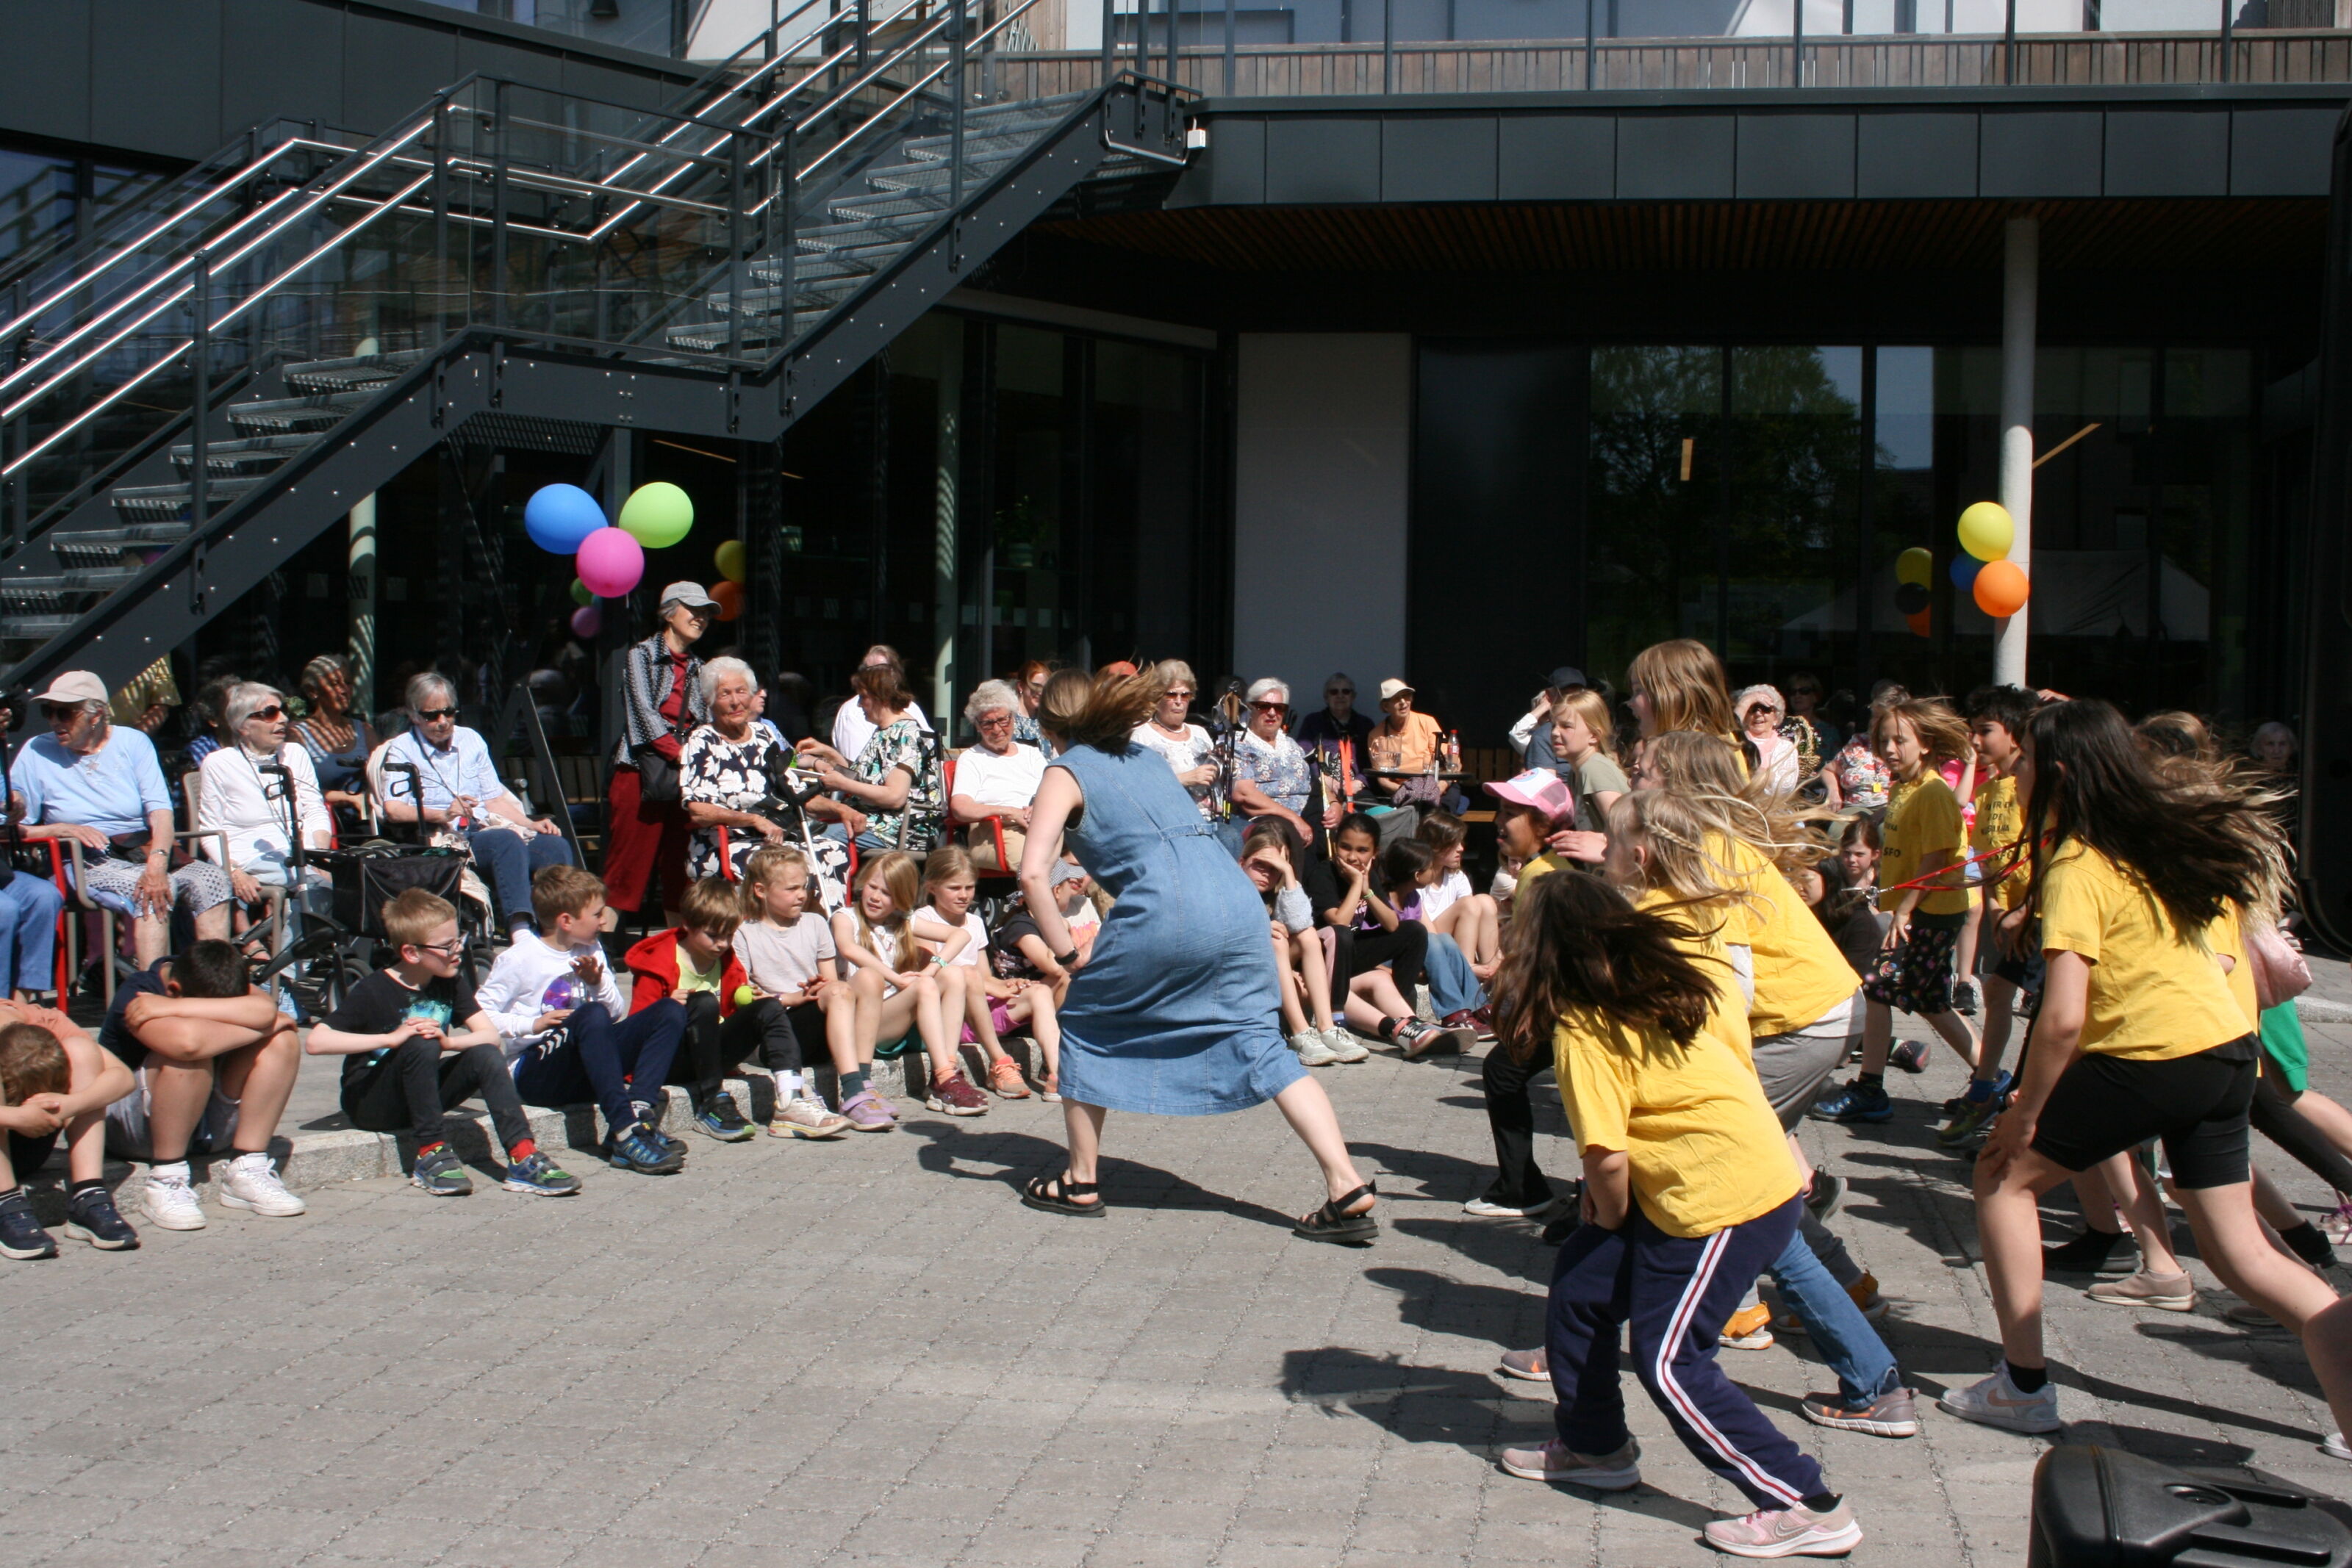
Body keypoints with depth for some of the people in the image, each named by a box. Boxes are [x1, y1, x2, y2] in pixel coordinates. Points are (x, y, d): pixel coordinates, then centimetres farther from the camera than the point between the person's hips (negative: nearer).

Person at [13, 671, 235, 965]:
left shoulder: (133, 742, 6)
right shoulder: (37, 754, 5)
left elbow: (159, 810, -6)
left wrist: (157, 865, -23)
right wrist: (62, 829, -15)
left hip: (145, 853, 3)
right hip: (90, 864, -3)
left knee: (212, 878, -26)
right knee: (153, 891, -34)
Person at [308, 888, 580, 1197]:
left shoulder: (450, 984, 2)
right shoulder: (373, 993, -16)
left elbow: (489, 1034, -7)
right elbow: (315, 1042, -28)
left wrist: (447, 1042, -28)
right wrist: (392, 1038, -33)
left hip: (421, 1098, 5)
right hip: (370, 1104, -5)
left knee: (486, 1055, -19)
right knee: (421, 1045, -32)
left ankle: (523, 1159, -28)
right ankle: (431, 1154, -26)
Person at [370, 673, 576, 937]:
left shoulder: (471, 740, 21)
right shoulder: (402, 749, 5)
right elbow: (393, 809, -10)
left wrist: (532, 824, 3)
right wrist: (443, 815, -25)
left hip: (486, 827, 6)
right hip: (445, 839, -6)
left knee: (556, 845, -22)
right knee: (508, 840, -36)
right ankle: (520, 932, -49)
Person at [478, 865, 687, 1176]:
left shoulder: (591, 951, 12)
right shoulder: (520, 959, -7)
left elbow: (619, 1012, 12)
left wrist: (599, 982, -6)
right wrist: (533, 1024, -21)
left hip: (588, 1066, 7)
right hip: (533, 1073, -7)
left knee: (670, 1012, -9)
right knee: (592, 1015, -36)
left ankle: (639, 1112, -30)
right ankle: (625, 1132, -45)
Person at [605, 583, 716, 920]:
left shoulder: (699, 669, 20)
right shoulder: (641, 654, 5)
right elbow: (643, 711, -7)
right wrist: (679, 752, -15)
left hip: (685, 777, 5)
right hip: (643, 769, -5)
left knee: (679, 869, 3)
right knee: (630, 864, -9)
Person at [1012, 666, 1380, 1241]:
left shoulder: (1066, 771, 10)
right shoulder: (1145, 756, 29)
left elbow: (1035, 872, -3)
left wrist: (1066, 953, 3)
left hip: (1165, 908, -6)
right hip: (1238, 897, 6)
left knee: (1087, 1026, 16)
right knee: (1261, 1043, 7)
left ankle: (1080, 1183, 22)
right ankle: (1349, 1189, -5)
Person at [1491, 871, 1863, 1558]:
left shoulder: (1583, 1031, -19)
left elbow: (1608, 1158, -22)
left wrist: (1610, 1220, 2)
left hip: (1728, 1200, -10)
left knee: (1670, 1361, -3)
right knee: (1580, 1283, 16)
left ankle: (1807, 1507, -1)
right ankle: (1593, 1446, 33)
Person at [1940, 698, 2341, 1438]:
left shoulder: (2079, 865, -13)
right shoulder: (2175, 831, 9)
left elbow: (2063, 1016, -19)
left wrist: (2024, 1114, -8)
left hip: (2151, 1058, -8)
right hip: (2229, 1047, 8)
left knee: (2005, 1176, 8)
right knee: (2240, 1251, 14)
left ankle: (2024, 1386, 9)